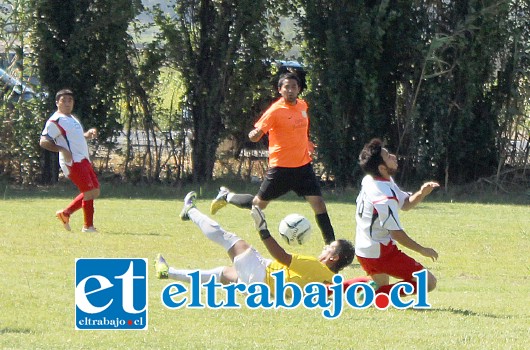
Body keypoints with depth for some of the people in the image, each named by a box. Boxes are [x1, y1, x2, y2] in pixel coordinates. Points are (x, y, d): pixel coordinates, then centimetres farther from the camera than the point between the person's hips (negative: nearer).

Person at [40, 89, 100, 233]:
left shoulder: (72, 118, 20)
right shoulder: (55, 121, -9)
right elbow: (43, 141, -16)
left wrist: (89, 134, 13)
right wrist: (61, 149, -26)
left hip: (84, 160, 10)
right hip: (72, 162, -10)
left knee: (95, 191, 10)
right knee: (89, 192, -11)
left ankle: (65, 213, 19)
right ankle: (88, 226, -2)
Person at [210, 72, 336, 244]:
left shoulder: (302, 106, 5)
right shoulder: (275, 111, -17)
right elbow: (255, 135, -20)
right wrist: (255, 134, -42)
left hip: (303, 164, 5)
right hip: (281, 167, -5)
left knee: (318, 203, -5)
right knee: (259, 204, 8)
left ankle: (331, 243, 1)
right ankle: (226, 196, 33)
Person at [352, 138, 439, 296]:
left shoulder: (369, 181, 4)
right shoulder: (384, 197, -25)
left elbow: (405, 203, 13)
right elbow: (396, 233, -21)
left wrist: (422, 193, -6)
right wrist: (422, 250, -9)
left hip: (364, 251, 9)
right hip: (380, 253, -9)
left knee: (381, 284, 33)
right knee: (429, 282, -9)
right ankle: (376, 295, -17)